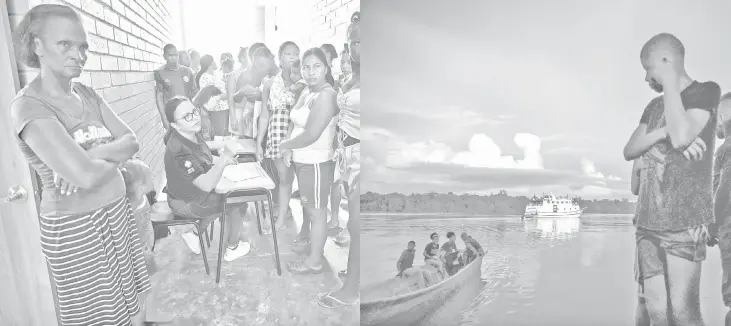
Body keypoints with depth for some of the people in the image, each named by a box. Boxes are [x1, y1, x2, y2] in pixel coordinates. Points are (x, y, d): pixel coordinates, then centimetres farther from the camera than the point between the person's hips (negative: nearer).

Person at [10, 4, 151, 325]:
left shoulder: (86, 94, 4)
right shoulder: (28, 105, -17)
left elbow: (132, 141, -2)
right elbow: (86, 176, -28)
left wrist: (95, 154, -20)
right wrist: (115, 157, -9)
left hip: (117, 212, 6)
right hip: (76, 228, -6)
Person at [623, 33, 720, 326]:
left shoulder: (705, 92, 1)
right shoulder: (654, 106, 18)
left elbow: (682, 137, -17)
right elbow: (629, 151, 7)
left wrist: (670, 83, -7)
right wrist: (664, 132, -12)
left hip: (685, 220, -5)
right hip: (648, 219, 6)